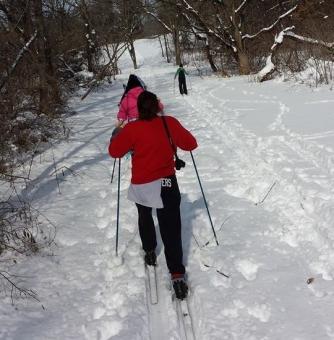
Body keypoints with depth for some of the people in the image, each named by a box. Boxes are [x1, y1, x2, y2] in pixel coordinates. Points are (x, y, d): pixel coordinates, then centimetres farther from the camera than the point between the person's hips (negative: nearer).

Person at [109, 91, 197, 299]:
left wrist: (117, 135, 16)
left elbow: (114, 151, -1)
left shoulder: (131, 129, -11)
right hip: (167, 184, 0)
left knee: (145, 217, 30)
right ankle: (177, 274, -9)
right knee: (171, 229, 0)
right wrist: (175, 137, 21)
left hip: (141, 186, 0)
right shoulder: (169, 123, -7)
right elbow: (191, 144, 3)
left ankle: (150, 252, 42)